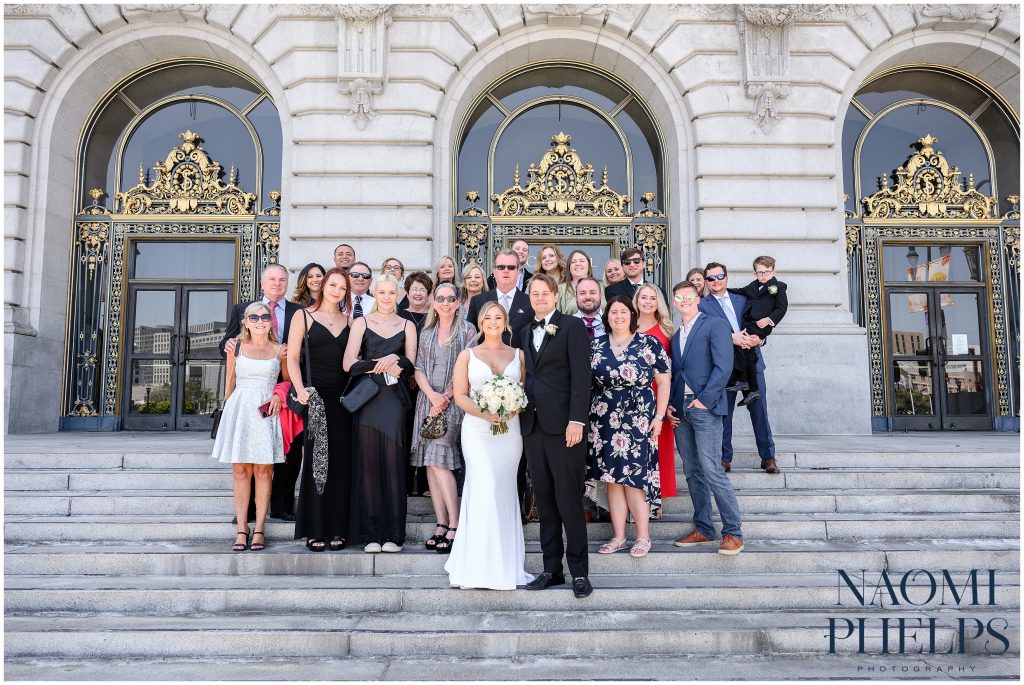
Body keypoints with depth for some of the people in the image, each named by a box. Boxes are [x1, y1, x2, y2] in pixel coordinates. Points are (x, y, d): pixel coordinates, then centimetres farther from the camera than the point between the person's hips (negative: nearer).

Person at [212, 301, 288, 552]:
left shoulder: (280, 350, 7)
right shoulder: (236, 347, 9)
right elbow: (230, 382, 14)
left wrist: (279, 396, -4)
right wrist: (228, 409, 10)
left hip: (266, 413, 0)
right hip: (239, 410, 1)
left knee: (263, 472, -1)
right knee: (240, 471, 0)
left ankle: (259, 529, 4)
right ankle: (241, 529, 5)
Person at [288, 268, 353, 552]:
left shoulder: (349, 321, 14)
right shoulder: (303, 316, 5)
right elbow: (292, 358, -1)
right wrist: (300, 389, -14)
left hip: (342, 398, 3)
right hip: (315, 396, -3)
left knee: (340, 461, 2)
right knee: (315, 459, -2)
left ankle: (337, 529, 9)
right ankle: (314, 531, 6)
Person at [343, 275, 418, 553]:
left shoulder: (407, 326, 13)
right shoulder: (361, 323, 8)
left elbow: (410, 365, 5)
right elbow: (350, 364, -2)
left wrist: (392, 360, -13)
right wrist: (385, 365, -6)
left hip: (394, 399, 1)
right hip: (366, 398, -1)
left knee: (393, 461, -3)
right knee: (368, 462, -2)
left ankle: (393, 533, 3)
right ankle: (371, 533, 4)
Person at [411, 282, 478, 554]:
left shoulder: (467, 330, 2)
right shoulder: (427, 333, 15)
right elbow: (418, 369, 9)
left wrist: (445, 398, -11)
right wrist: (432, 395, -8)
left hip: (453, 402, -5)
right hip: (428, 401, 5)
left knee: (438, 460, -15)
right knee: (430, 464, 1)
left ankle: (454, 526, -9)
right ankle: (441, 524, 5)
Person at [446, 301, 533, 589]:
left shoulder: (518, 354, 13)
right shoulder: (467, 355, 9)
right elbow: (459, 395, 3)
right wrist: (485, 413, -13)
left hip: (510, 429, 2)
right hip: (477, 428, -2)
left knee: (504, 492, 4)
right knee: (486, 487, -16)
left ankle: (506, 563, 13)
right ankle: (482, 566, -10)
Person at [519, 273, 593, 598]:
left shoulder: (572, 326, -1)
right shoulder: (525, 333, 18)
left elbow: (581, 376, -9)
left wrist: (576, 421, -16)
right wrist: (520, 417, 8)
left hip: (562, 425, -6)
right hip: (533, 426, 6)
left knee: (568, 500, -3)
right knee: (544, 500, 9)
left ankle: (579, 571, 7)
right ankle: (551, 568, 17)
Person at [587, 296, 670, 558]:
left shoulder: (649, 344, 0)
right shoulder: (595, 346, 8)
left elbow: (663, 381, 1)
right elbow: (585, 382, 11)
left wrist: (659, 416, -5)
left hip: (638, 421, -3)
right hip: (604, 422, 3)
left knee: (634, 478, -4)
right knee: (612, 479, 5)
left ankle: (643, 537, 8)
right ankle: (618, 537, 14)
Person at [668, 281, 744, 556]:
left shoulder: (715, 325, -2)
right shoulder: (676, 335, 20)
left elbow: (723, 366, -11)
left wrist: (705, 399, -15)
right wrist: (671, 404, 5)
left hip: (704, 407, -7)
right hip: (680, 409, 7)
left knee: (712, 471, -11)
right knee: (692, 472, 10)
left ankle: (733, 533, -2)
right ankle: (703, 529, 18)